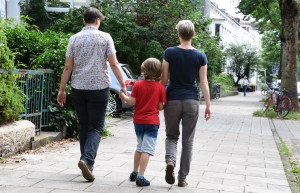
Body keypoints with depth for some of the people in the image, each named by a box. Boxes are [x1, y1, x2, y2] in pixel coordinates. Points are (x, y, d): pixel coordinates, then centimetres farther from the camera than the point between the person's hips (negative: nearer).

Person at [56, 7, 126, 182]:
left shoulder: (74, 39, 6)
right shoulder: (105, 37, -1)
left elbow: (68, 67, 3)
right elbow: (114, 64, -6)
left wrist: (62, 90, 8)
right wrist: (123, 85, -2)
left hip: (78, 88, 3)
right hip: (99, 88, -3)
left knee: (84, 127, 13)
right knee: (96, 127, 0)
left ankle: (88, 163, 18)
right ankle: (87, 160, -20)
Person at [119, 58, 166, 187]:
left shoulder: (138, 84, -4)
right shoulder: (160, 87, -6)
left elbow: (132, 101, -6)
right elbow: (161, 107, -5)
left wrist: (123, 96, 13)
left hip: (138, 121, 3)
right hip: (152, 122, -3)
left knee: (140, 147, 21)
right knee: (147, 149, -3)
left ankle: (134, 173, 30)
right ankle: (140, 177, -8)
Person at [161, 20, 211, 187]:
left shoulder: (170, 53, -3)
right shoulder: (200, 56, -1)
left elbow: (164, 79, -2)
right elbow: (204, 82, -3)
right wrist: (208, 105, 2)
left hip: (172, 99, 0)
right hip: (192, 101, 0)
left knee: (172, 136, 14)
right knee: (188, 140, 8)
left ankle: (170, 160, -15)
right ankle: (182, 178, 11)